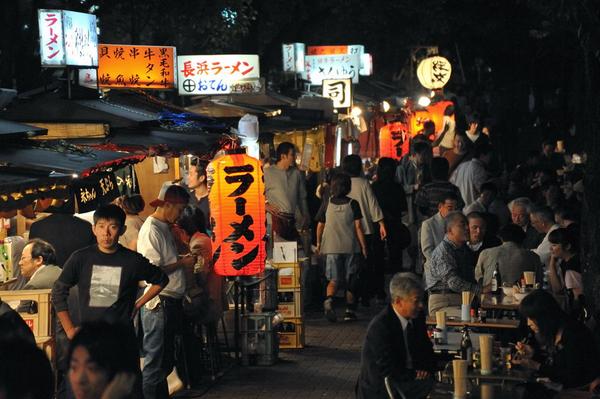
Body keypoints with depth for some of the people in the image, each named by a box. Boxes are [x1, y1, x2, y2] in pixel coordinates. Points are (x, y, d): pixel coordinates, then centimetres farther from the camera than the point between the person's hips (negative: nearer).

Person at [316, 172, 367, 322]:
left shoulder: (327, 205, 1)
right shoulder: (352, 204, -4)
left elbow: (320, 226, 7)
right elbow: (358, 227, -6)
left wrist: (318, 243, 22)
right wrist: (363, 246, 1)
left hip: (331, 247, 1)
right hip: (350, 247, -1)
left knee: (334, 279, 3)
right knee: (350, 280, 11)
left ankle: (329, 299, -27)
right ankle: (349, 311, 14)